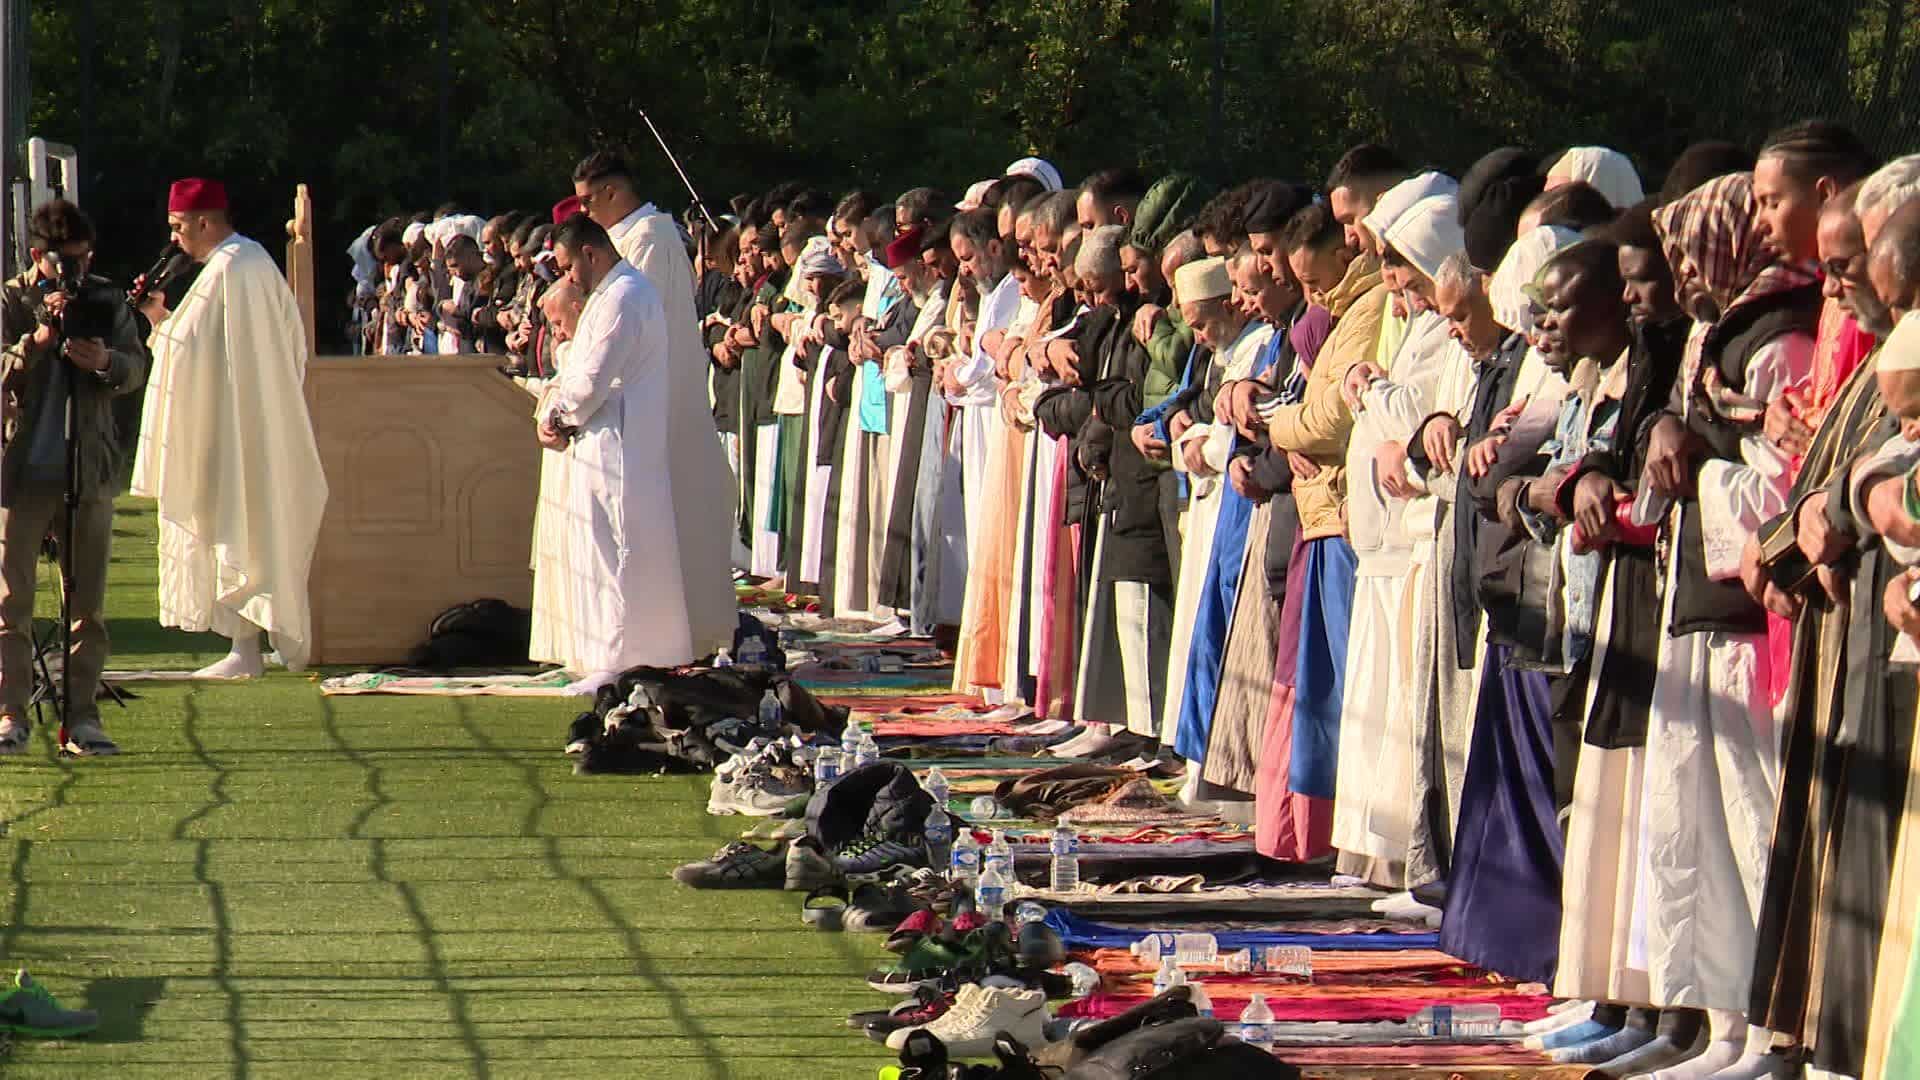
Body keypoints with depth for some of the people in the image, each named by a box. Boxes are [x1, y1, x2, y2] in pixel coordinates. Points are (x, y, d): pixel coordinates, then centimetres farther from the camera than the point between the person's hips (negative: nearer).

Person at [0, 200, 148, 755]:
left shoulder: (106, 301, 8)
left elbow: (138, 368, 7)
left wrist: (106, 361, -14)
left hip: (91, 471, 3)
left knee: (89, 600, 5)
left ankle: (82, 715, 10)